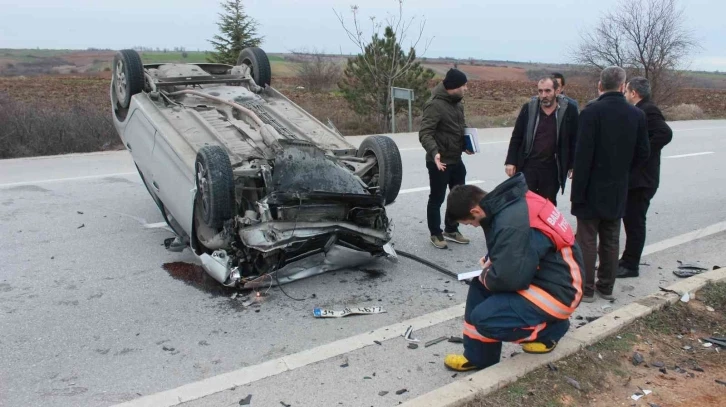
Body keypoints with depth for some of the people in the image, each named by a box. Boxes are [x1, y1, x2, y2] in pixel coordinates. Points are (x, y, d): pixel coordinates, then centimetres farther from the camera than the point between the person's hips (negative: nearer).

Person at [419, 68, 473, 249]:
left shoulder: (457, 104, 9)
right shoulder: (435, 105, -19)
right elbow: (425, 133, -27)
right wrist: (434, 152, -42)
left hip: (456, 160, 9)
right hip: (439, 162, -9)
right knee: (437, 199, 4)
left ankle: (451, 230, 32)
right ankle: (436, 234, 19)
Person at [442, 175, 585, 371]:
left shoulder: (513, 224, -29)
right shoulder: (509, 202, 1)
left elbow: (509, 277, -28)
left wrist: (486, 275, -7)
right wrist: (491, 262, 4)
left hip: (555, 291, -10)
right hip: (539, 275, 10)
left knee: (483, 318, -16)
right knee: (479, 286, 9)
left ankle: (549, 329, 6)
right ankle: (477, 357, 14)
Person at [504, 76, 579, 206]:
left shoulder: (569, 110, -4)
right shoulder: (528, 108, 0)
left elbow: (574, 140, 2)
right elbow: (516, 137, 4)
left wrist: (573, 165, 0)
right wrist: (511, 161, -1)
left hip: (552, 169, 0)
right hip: (528, 166, 1)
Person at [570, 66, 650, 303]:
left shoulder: (591, 112, -16)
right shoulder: (637, 115, 0)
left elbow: (583, 155, -19)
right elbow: (643, 153, 4)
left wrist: (577, 192, -14)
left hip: (593, 189, -5)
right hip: (618, 190, 5)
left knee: (587, 241, 4)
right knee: (611, 241, 14)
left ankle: (585, 289, 11)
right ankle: (606, 287, 24)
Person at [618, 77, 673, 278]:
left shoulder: (648, 110, -15)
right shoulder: (639, 111, 13)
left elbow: (665, 133, -28)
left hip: (641, 178, -10)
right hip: (633, 177, 10)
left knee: (635, 222, -2)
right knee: (630, 220, 16)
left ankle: (631, 265, 7)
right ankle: (628, 260, 27)